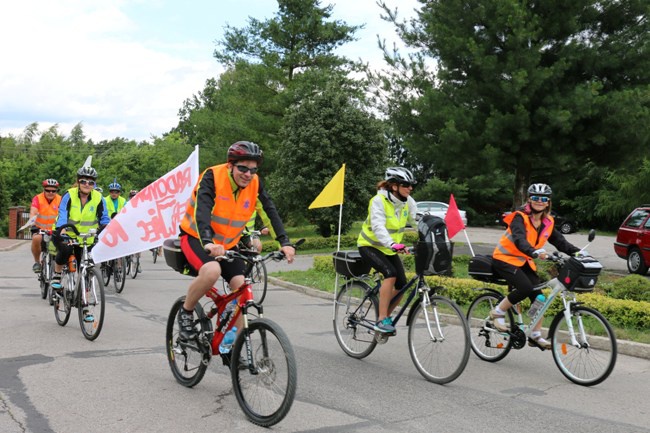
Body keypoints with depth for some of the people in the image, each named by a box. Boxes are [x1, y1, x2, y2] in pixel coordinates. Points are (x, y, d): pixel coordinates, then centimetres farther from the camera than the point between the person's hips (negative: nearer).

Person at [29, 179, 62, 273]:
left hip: (55, 230, 2)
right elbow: (33, 213, -27)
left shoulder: (60, 200, -11)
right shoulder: (38, 198, -14)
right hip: (40, 228, -1)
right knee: (36, 238, -31)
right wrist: (32, 224, -45)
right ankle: (37, 262, -9)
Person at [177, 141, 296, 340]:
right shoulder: (213, 176, -22)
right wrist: (208, 242, -51)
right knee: (212, 271, -34)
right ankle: (186, 312, -6)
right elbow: (202, 211, -35)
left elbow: (270, 212, -13)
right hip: (196, 238, -5)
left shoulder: (254, 184, -8)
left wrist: (285, 242, -27)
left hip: (227, 244, 5)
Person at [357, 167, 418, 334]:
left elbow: (417, 221, -11)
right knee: (390, 273, -29)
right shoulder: (379, 201, -24)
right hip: (370, 245, -6)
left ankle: (386, 316, 17)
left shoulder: (408, 201, -6)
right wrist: (392, 244, -51)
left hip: (389, 249, 6)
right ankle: (381, 320, -22)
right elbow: (378, 226, -36)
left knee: (401, 284, -7)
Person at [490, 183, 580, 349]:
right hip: (505, 258, -7)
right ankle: (498, 312, -7)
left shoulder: (548, 222, 1)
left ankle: (536, 335, 6)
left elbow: (559, 240, -2)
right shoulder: (520, 217, -20)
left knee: (538, 295, -5)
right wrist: (534, 252, -54)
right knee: (525, 288, -27)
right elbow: (519, 240, -36)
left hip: (524, 261, 7)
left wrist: (576, 251, -18)